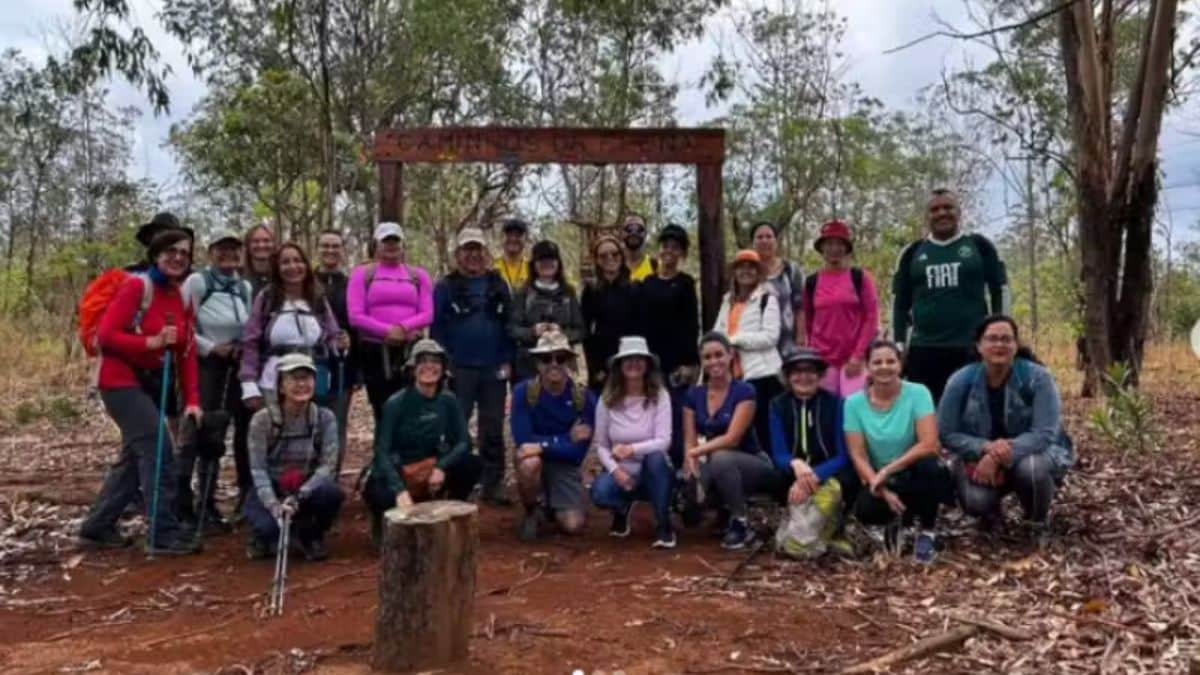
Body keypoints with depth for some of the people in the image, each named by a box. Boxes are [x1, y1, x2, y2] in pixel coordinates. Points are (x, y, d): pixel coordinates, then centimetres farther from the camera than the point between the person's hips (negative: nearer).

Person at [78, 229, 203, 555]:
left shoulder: (183, 299, 8)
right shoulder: (136, 286, -13)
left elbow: (187, 354, 3)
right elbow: (106, 335, -18)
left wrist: (192, 400, -4)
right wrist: (152, 342, -27)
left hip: (152, 385, 8)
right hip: (122, 381, -8)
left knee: (136, 455, 15)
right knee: (159, 451, -13)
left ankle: (97, 526, 29)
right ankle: (164, 534, -6)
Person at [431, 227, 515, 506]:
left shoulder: (498, 285, 9)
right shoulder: (446, 287, 1)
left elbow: (509, 324, 8)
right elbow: (437, 328, -1)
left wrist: (507, 360, 0)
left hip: (494, 369, 3)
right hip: (459, 369, -2)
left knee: (493, 429, 8)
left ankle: (493, 484, 15)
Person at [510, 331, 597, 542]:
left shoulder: (584, 398, -14)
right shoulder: (523, 391, -16)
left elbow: (577, 453, -16)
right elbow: (523, 441, -21)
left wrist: (543, 445, -29)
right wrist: (566, 438, -20)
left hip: (564, 464, 1)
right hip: (535, 460, -1)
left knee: (573, 526, -15)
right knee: (529, 463, -37)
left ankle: (553, 505, 23)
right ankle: (533, 512, -4)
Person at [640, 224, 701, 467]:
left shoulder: (685, 283, 2)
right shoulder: (647, 283, 14)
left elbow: (692, 325, -3)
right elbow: (641, 323, 12)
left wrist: (689, 362, -11)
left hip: (679, 361, -4)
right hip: (652, 360, 4)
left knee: (677, 419, -5)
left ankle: (679, 465, 2)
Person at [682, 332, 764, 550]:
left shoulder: (744, 392, -14)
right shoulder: (694, 395, 1)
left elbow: (732, 439, -23)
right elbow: (690, 441, -2)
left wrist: (695, 452, -27)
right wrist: (691, 461, -23)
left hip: (753, 466, -5)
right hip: (714, 467, 5)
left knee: (720, 459, -37)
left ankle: (741, 524, -14)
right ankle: (726, 512, 8)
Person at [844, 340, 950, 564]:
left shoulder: (918, 393, -12)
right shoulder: (854, 403, -6)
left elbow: (929, 444, -23)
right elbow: (858, 456, -9)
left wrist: (886, 472, -24)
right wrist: (883, 491, -23)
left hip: (917, 477, -1)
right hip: (879, 481, 1)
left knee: (929, 465, -36)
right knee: (865, 510, -30)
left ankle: (926, 532, -7)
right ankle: (897, 519, 11)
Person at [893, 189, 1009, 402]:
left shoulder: (979, 246, 6)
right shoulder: (913, 252, 11)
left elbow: (1000, 290, 7)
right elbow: (900, 301, 14)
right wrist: (899, 343, 5)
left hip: (973, 348, -1)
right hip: (923, 350, 2)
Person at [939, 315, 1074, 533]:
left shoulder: (1038, 377, -18)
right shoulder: (961, 381, -14)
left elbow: (1044, 434, -24)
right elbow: (946, 435, -11)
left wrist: (998, 457, -35)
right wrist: (987, 447, -30)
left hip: (1034, 452, -1)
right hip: (981, 458, 1)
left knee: (1031, 468, -36)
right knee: (975, 500, -29)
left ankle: (1039, 522, -2)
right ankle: (990, 512, 13)